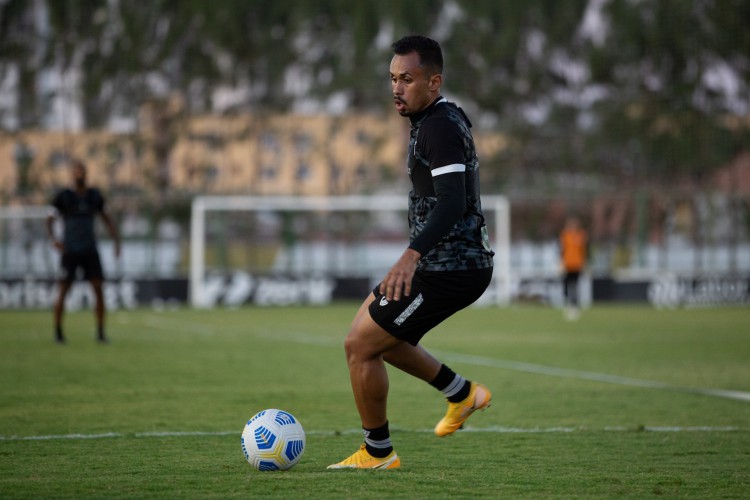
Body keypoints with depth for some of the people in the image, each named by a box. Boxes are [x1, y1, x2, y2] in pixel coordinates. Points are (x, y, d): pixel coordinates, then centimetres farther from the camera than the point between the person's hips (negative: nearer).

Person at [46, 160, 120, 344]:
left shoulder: (94, 196, 5)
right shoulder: (64, 197, -5)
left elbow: (106, 218, 15)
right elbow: (50, 219, -6)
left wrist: (116, 240, 8)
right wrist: (53, 238, -24)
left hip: (90, 250, 3)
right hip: (69, 251, -3)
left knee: (98, 289, -6)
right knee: (62, 291, -3)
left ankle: (100, 332, 1)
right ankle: (58, 332, 10)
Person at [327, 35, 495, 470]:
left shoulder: (441, 127, -18)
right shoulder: (444, 119, 14)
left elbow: (451, 202, -31)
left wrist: (412, 255, -42)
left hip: (449, 269, -10)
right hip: (461, 261, 10)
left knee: (360, 346, -5)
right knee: (371, 332, 21)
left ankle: (378, 453, 8)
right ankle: (462, 393, 26)